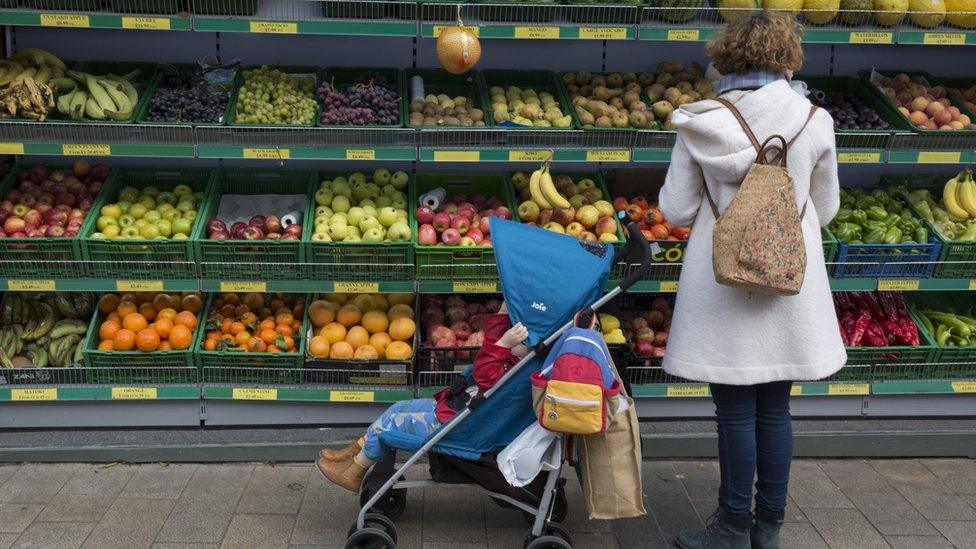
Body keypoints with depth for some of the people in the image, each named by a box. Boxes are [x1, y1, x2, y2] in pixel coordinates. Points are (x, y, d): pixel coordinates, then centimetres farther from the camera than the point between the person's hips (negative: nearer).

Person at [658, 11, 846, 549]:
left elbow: (676, 210, -3)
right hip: (790, 283, 2)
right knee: (775, 409, 13)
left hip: (723, 284, -2)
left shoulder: (699, 123, -7)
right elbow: (825, 210, 7)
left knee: (735, 410, 7)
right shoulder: (814, 121, -4)